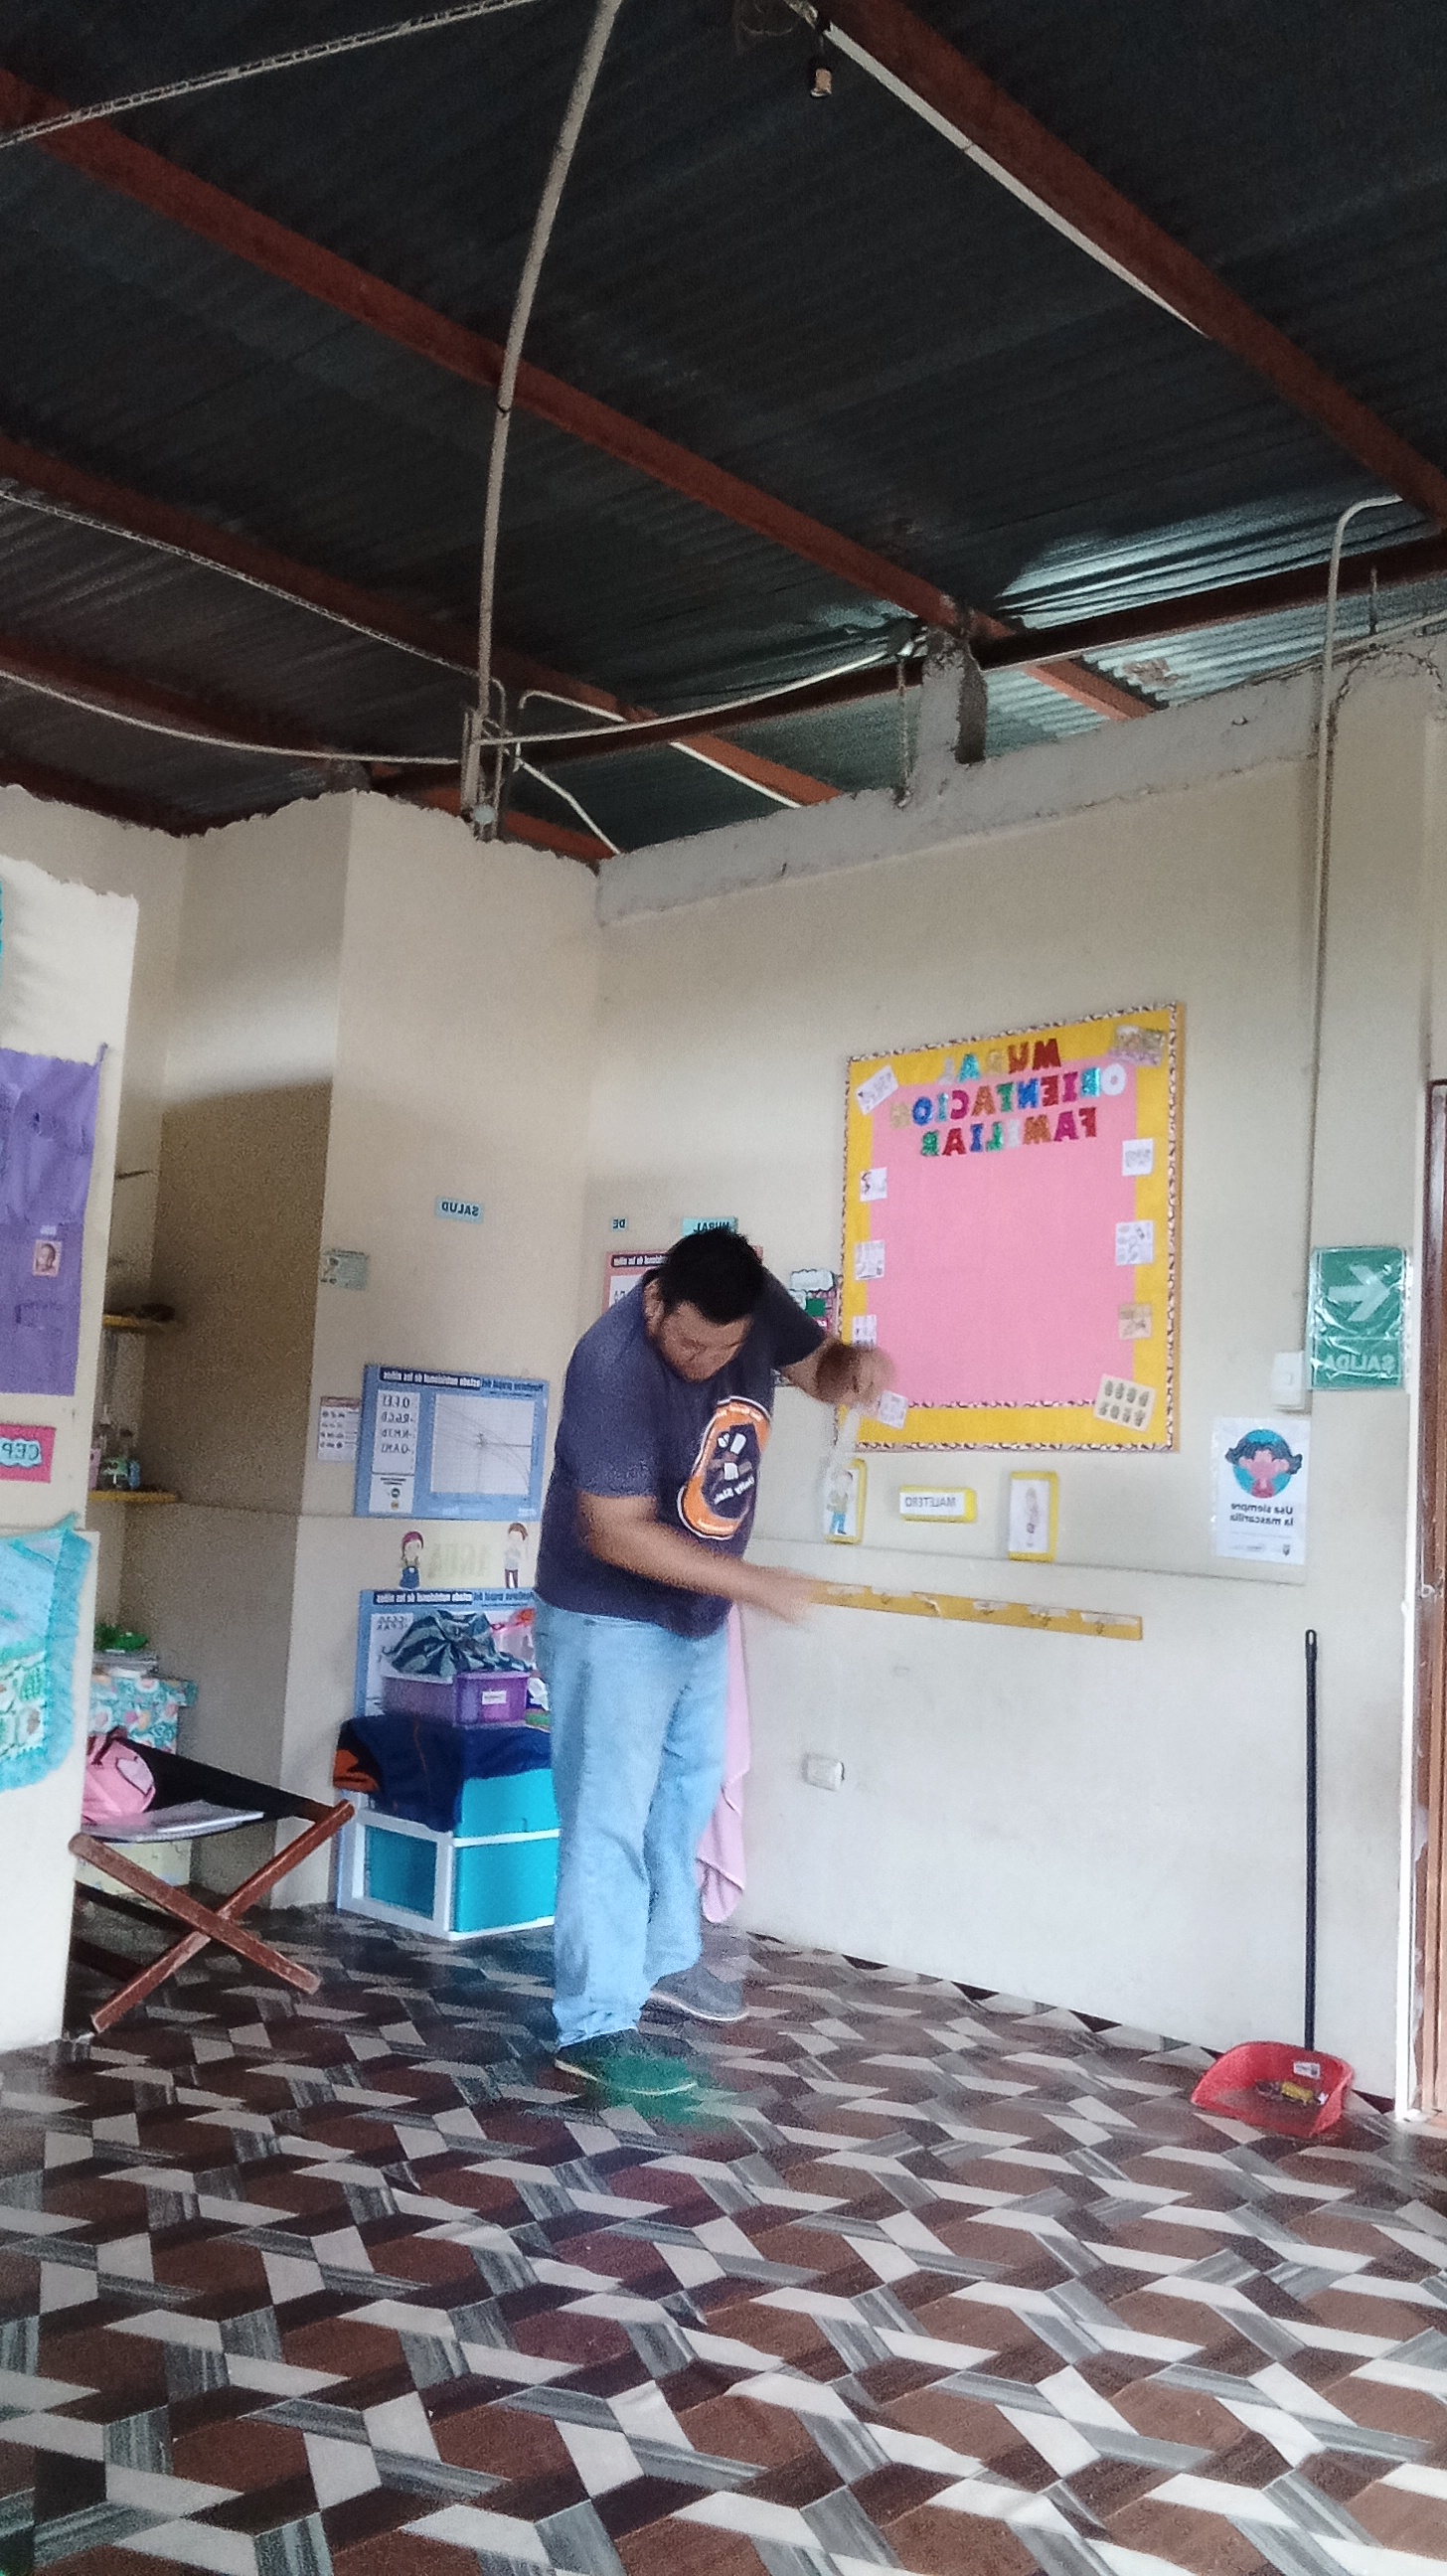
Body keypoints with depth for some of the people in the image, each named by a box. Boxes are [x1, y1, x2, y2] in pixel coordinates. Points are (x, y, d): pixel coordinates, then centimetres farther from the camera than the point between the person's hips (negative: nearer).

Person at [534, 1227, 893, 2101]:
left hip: (702, 1612, 8)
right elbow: (618, 1535, -30)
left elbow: (817, 1364, 6)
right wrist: (756, 1584, -31)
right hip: (612, 1618, -8)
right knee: (611, 1819, -4)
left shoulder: (759, 1307, -13)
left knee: (688, 1790, 21)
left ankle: (665, 1956, 40)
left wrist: (857, 1367, -19)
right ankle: (594, 2026, 7)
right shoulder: (613, 1367, -32)